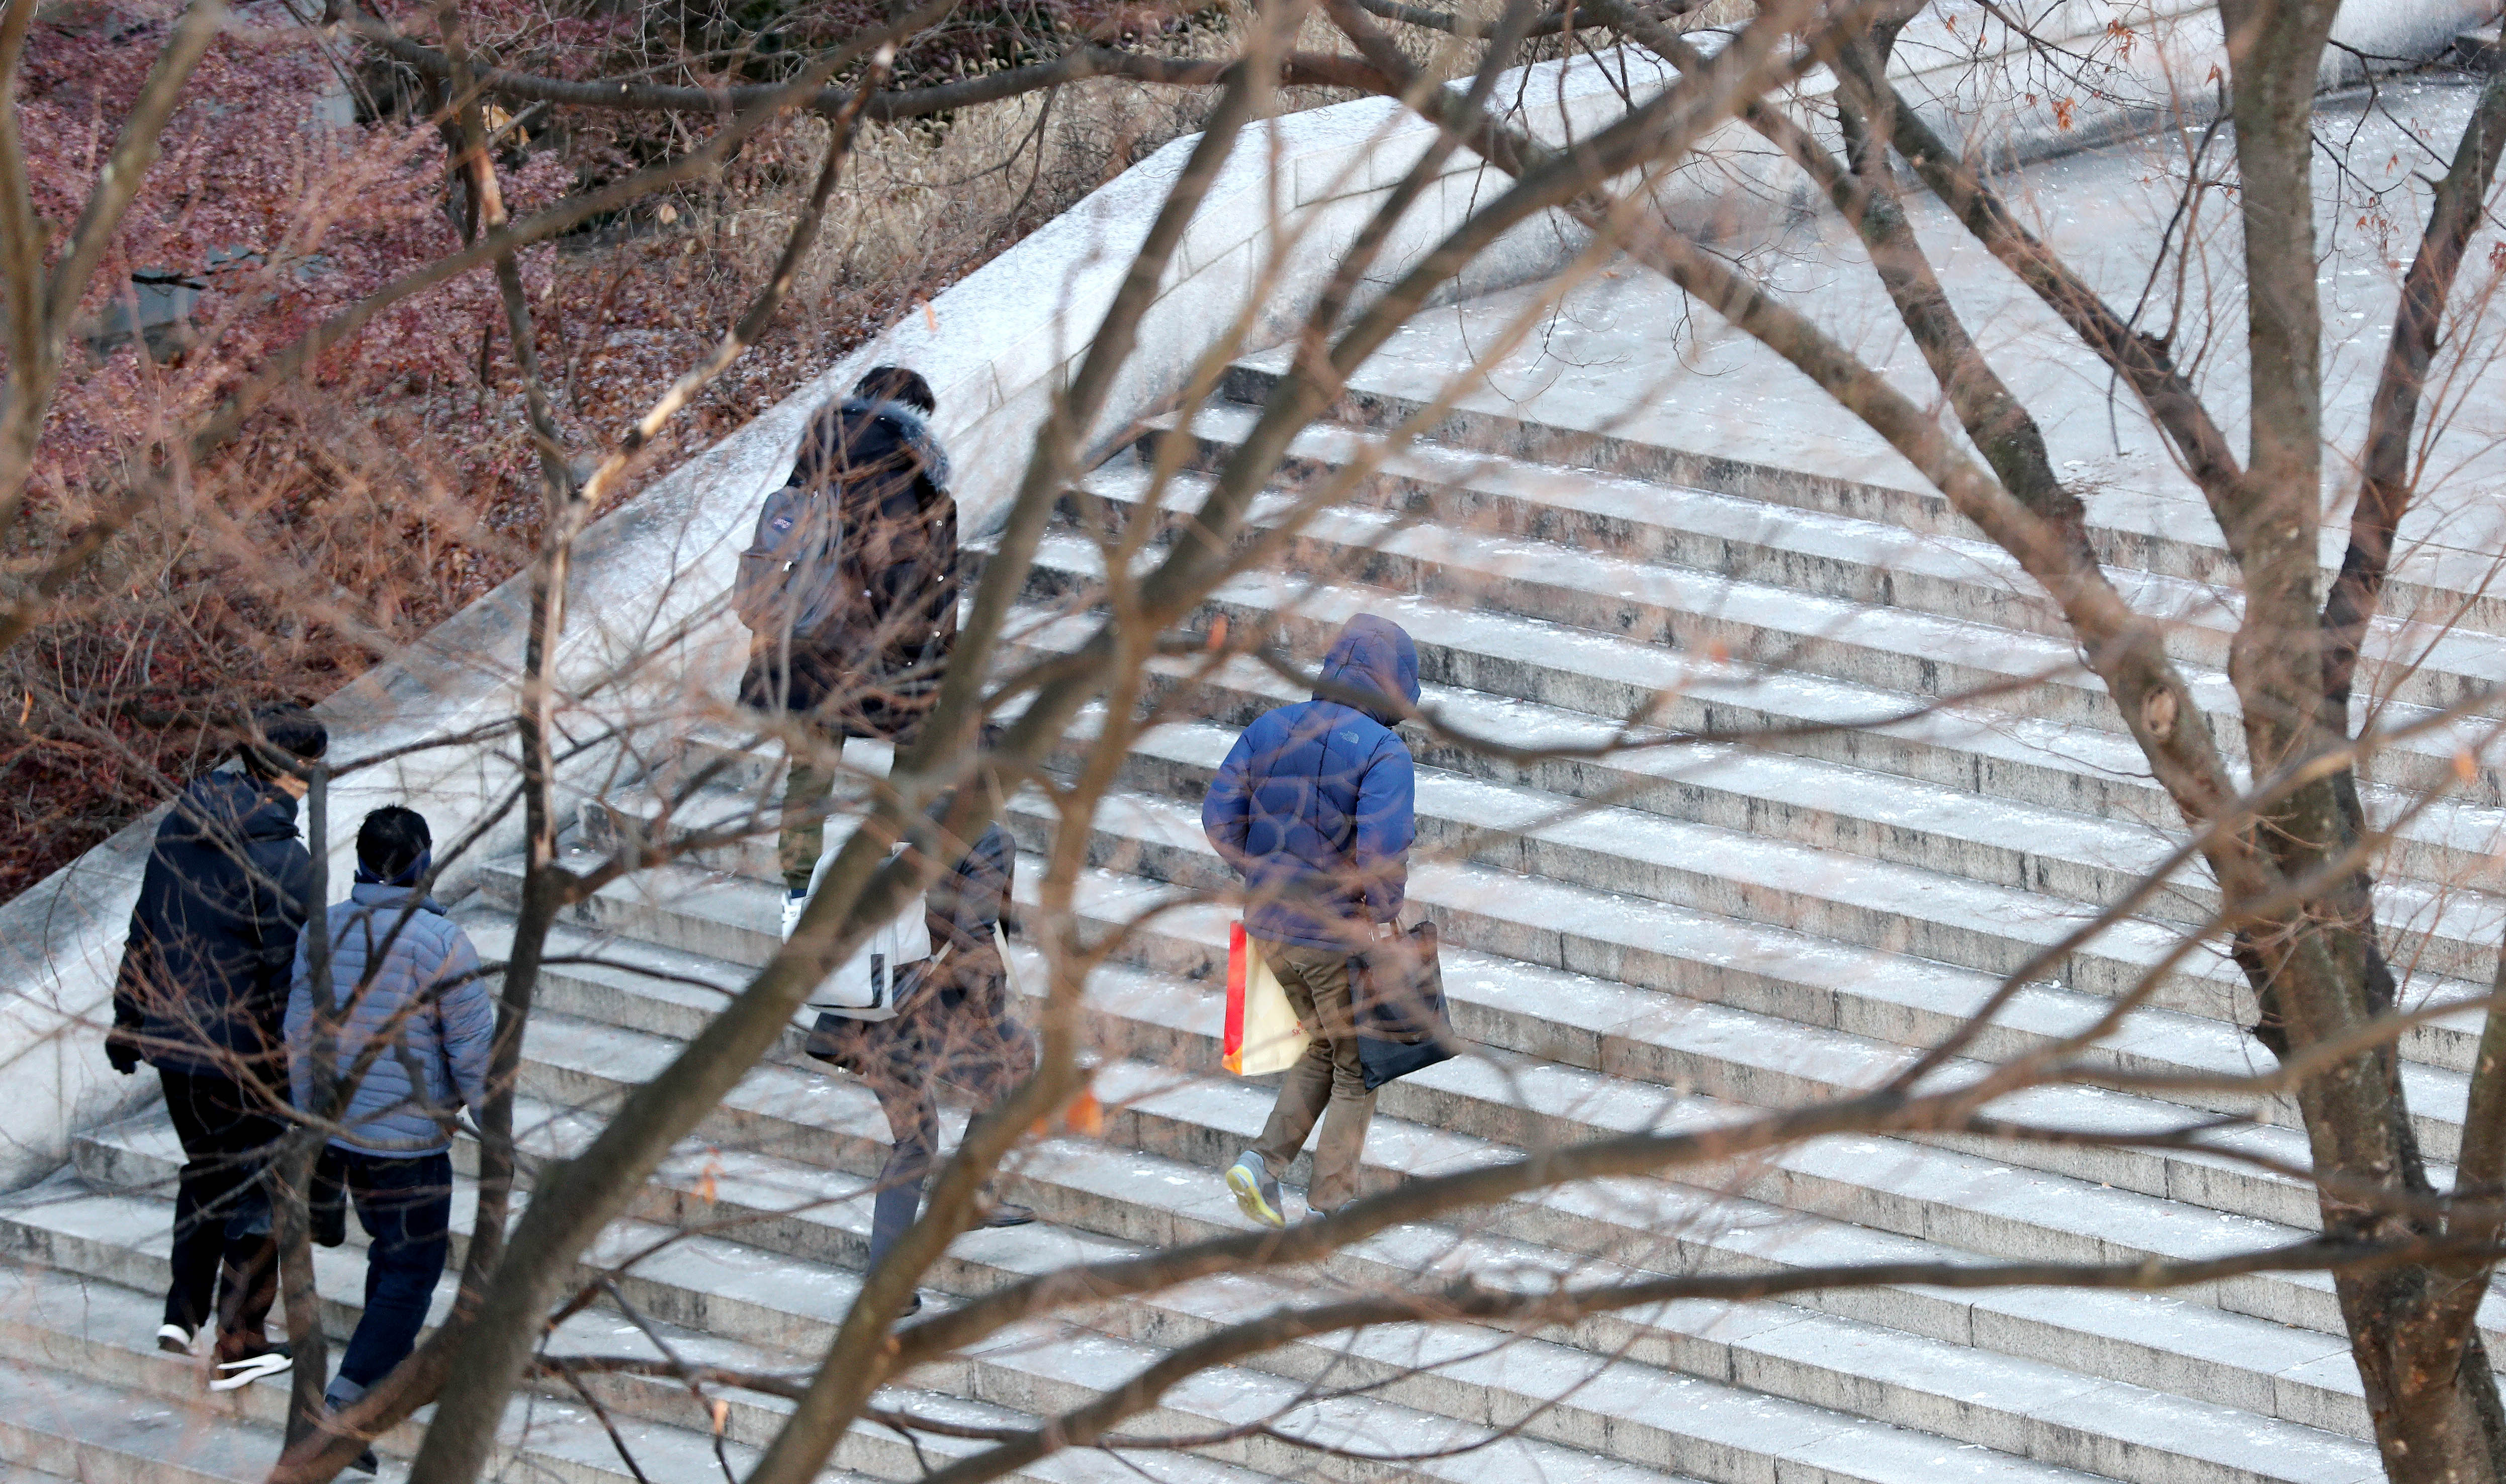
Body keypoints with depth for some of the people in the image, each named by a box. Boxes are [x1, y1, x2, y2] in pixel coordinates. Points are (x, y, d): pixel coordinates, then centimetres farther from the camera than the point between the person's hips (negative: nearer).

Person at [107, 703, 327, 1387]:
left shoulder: (182, 825, 2)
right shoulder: (282, 860, -20)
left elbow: (144, 932, 9)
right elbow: (288, 972, -19)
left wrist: (127, 1019, 19)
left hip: (171, 1041, 7)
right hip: (245, 1051, -7)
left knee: (206, 1171, 24)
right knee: (256, 1189, 8)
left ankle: (184, 1312, 19)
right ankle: (238, 1345, 13)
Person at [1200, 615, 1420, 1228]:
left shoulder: (1269, 729, 2)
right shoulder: (1384, 753, -16)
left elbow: (1220, 814, 1)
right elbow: (1383, 846, -28)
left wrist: (1264, 877, 12)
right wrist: (1383, 914, -12)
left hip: (1269, 924, 6)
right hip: (1339, 935, -6)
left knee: (1324, 1046, 25)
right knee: (1357, 1065, 12)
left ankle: (1265, 1163, 9)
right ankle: (1332, 1204, 14)